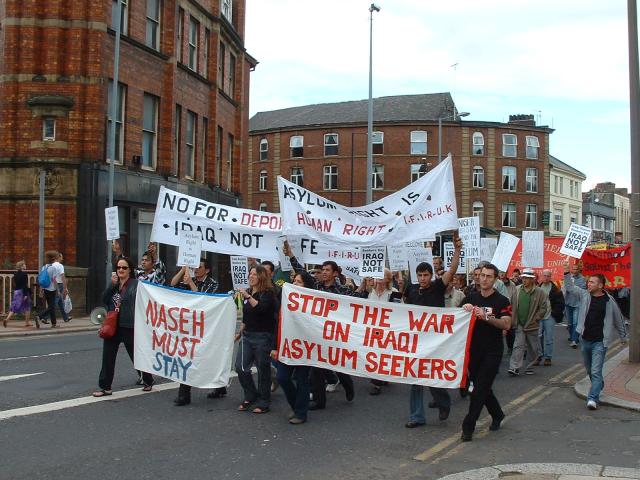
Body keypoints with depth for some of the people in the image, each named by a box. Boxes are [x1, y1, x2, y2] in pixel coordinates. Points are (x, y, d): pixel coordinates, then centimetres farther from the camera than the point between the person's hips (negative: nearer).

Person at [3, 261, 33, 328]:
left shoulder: (15, 274, 8)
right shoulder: (24, 274, -14)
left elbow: (14, 284, 13)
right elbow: (25, 285, -19)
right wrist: (26, 294, -19)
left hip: (16, 292, 7)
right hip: (23, 292, -7)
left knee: (14, 307, 7)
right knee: (27, 307, 8)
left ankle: (7, 319, -8)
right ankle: (27, 322, 10)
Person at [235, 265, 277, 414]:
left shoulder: (268, 293, -7)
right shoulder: (247, 293, 11)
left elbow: (261, 308, -27)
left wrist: (248, 296, -31)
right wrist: (240, 332, 25)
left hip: (263, 336, -6)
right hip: (247, 335, 7)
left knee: (263, 369, 1)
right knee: (240, 367, 2)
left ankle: (263, 403, 12)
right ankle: (250, 396, 21)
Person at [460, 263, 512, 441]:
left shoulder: (502, 301, -5)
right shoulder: (471, 298, 7)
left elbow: (506, 324, -16)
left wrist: (487, 317, -29)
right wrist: (465, 309, -17)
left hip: (492, 351, -4)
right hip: (474, 349, 4)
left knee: (480, 388, -7)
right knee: (482, 388, 14)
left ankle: (468, 426, -4)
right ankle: (497, 414, 38)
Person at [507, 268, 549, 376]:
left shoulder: (539, 292, -6)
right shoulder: (517, 290, 3)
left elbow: (543, 308, -6)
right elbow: (513, 306, 7)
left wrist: (535, 319, -11)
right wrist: (514, 321, 2)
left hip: (532, 326, -1)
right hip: (520, 325, 1)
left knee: (532, 348, 9)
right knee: (518, 346, -6)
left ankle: (529, 367, 23)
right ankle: (515, 368, -10)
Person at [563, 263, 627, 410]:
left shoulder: (609, 301, -5)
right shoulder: (584, 295, 2)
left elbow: (618, 320, 6)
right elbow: (570, 287, 1)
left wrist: (623, 337, 14)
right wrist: (567, 273, -12)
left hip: (600, 342, -4)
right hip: (585, 340, 4)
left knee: (596, 372, -11)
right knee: (589, 370, 18)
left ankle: (593, 398, -14)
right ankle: (598, 387, 41)